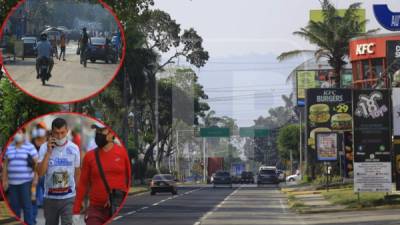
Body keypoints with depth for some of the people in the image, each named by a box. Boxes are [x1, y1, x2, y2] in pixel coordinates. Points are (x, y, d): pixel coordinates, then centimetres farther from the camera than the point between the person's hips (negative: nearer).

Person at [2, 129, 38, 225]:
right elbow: (5, 165, 14)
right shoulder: (9, 148, 12)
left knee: (27, 205, -5)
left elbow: (37, 163, -4)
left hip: (25, 182, -4)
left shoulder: (30, 147, -1)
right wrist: (4, 180, 10)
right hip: (12, 182, 4)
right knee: (14, 206, 7)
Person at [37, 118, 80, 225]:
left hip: (68, 197, -1)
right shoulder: (45, 148, -6)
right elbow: (40, 172, -15)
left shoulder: (74, 148, -3)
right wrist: (48, 152, -19)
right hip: (50, 197, 1)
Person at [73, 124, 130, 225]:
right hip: (96, 209, 1)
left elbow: (130, 179, 2)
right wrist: (76, 210, 2)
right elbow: (83, 184, 5)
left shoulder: (122, 152, -2)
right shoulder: (89, 156, 2)